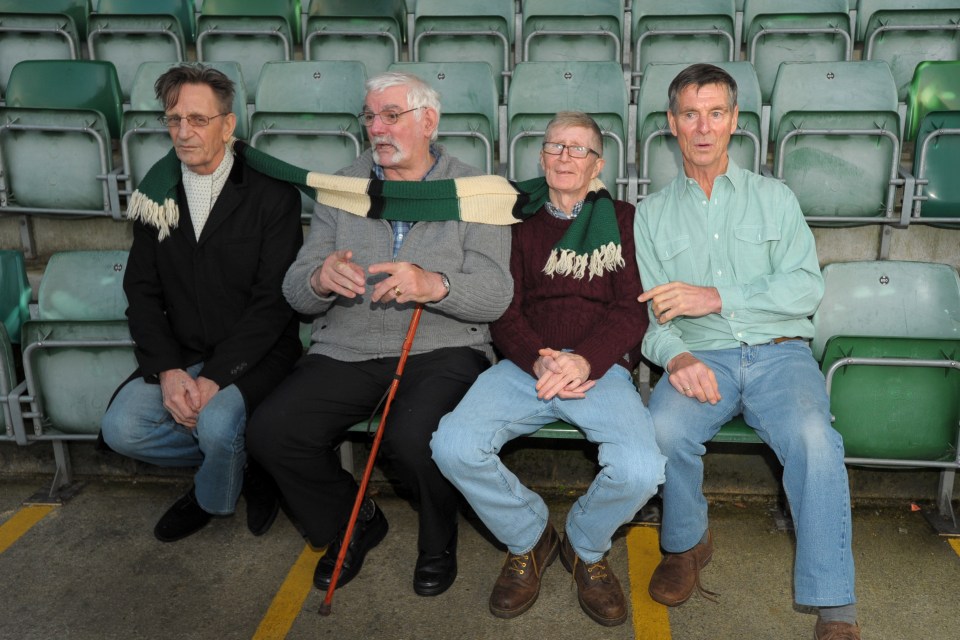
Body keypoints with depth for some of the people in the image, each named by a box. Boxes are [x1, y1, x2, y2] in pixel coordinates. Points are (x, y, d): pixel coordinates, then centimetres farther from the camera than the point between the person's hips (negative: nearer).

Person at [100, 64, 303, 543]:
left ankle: (209, 499, 8)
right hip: (179, 355, 5)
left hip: (253, 355, -4)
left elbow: (274, 301, -12)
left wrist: (214, 377, -19)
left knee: (217, 425, -30)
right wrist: (167, 370, -11)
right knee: (120, 427, -16)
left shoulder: (271, 194, -8)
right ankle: (245, 465, 7)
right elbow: (141, 292, 5)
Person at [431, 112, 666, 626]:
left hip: (601, 367, -1)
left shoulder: (621, 218, 15)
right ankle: (529, 540, 5)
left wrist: (584, 360, -18)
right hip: (526, 365, 2)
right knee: (452, 447, -25)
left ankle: (586, 546, 7)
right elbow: (503, 313, 8)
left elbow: (632, 311, 2)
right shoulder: (519, 223, 19)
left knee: (640, 470, -30)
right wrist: (540, 361, -13)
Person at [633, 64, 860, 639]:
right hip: (701, 359, 1)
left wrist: (715, 297, -12)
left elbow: (806, 286, 0)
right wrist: (675, 356, -17)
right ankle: (688, 544, -1)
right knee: (664, 427, -31)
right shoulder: (653, 214, 16)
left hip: (780, 353, 0)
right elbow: (647, 313, 6)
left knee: (812, 436, -32)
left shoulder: (774, 197, 15)